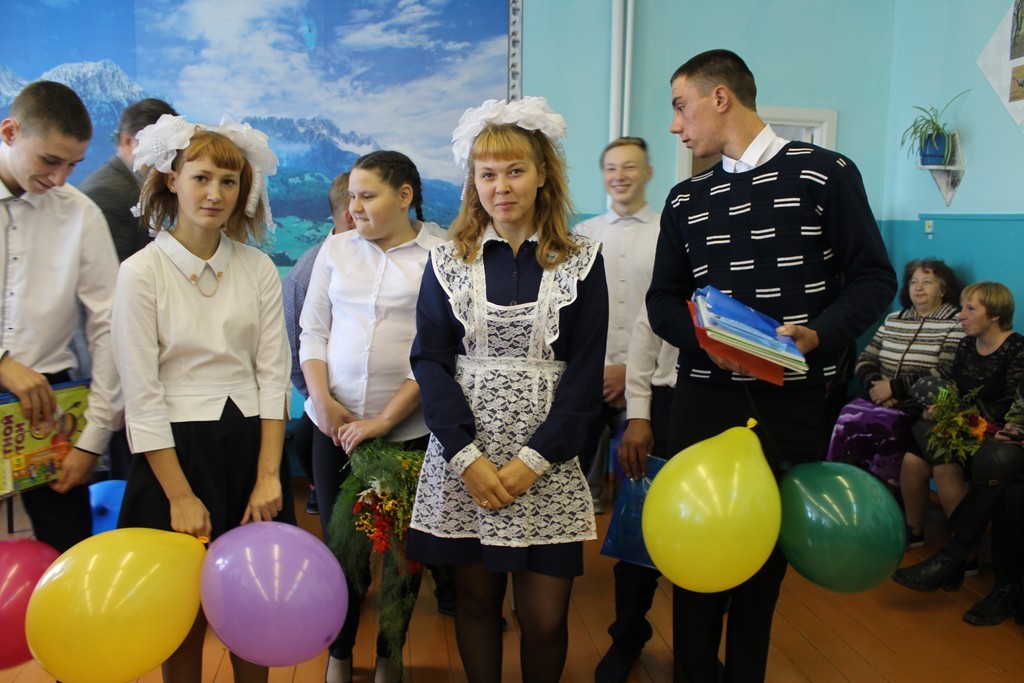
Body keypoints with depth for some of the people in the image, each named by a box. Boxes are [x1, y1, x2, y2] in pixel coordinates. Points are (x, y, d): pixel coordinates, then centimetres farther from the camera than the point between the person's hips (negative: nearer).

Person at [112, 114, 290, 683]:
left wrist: (268, 474, -8)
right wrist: (181, 496, -12)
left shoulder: (258, 268, 2)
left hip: (250, 444, 3)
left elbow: (273, 375, 0)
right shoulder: (141, 272, -7)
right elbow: (142, 396, -9)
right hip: (177, 449, -2)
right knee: (186, 612, 8)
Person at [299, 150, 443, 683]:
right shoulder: (336, 248, 8)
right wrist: (323, 401, -4)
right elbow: (313, 331, 10)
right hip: (336, 423, 3)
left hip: (409, 428, -2)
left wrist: (385, 420, -13)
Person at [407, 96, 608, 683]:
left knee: (545, 617, 3)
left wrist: (532, 459, -10)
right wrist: (467, 457, -10)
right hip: (462, 455, 1)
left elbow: (586, 371, -2)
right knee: (476, 599, 11)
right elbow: (430, 361, 0)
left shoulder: (581, 260, 3)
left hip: (548, 460, -1)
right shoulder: (448, 261, 6)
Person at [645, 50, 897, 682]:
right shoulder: (686, 198, 11)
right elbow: (664, 298, 10)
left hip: (791, 400, -2)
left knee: (769, 551, 9)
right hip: (704, 398, 3)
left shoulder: (825, 174, -1)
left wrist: (816, 334, -19)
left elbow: (873, 277, -2)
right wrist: (703, 337, -12)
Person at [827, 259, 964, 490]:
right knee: (849, 415, -27)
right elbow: (864, 360, 14)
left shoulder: (955, 324, 4)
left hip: (919, 408, -4)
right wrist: (874, 384, -6)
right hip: (879, 400, 4)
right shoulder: (893, 320, 21)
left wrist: (894, 387, -11)